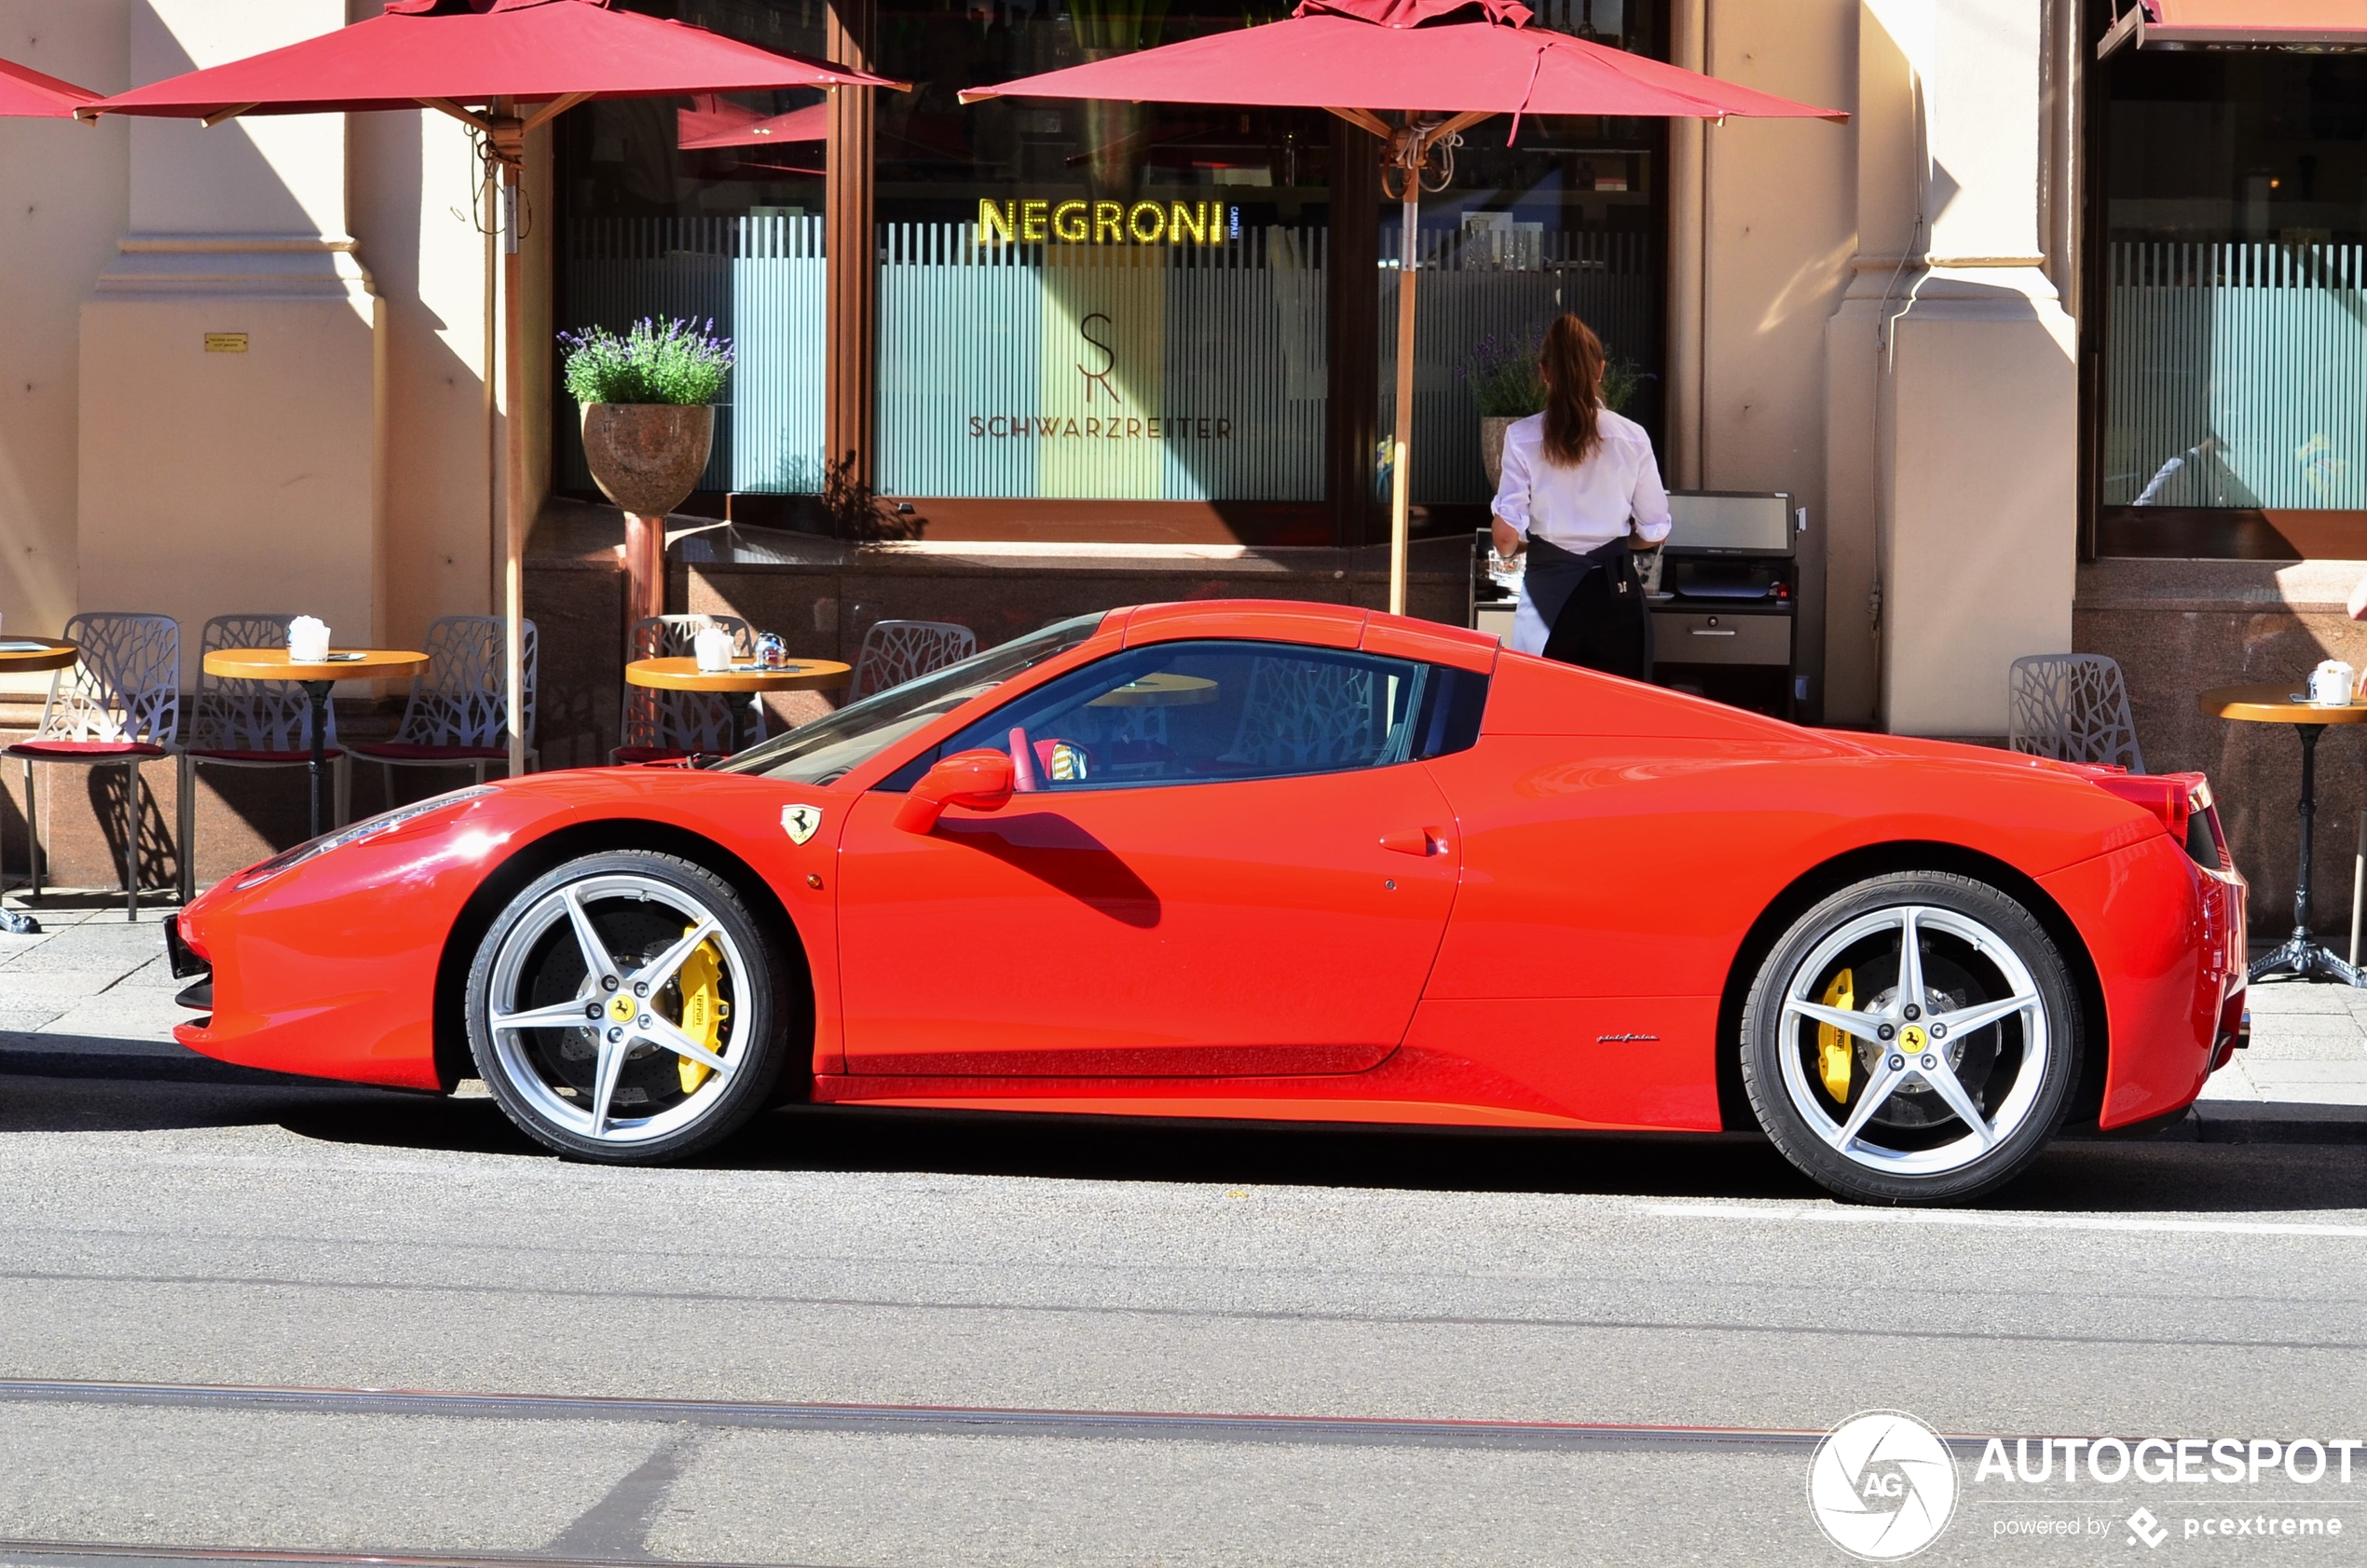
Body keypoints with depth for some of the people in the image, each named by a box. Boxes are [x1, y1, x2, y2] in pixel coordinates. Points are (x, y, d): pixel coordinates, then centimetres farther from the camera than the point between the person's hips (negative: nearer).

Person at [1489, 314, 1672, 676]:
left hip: (1550, 593, -1)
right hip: (1616, 591, 1)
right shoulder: (1631, 437, 0)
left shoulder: (1523, 437, -3)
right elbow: (1654, 534, 5)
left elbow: (1507, 538, -6)